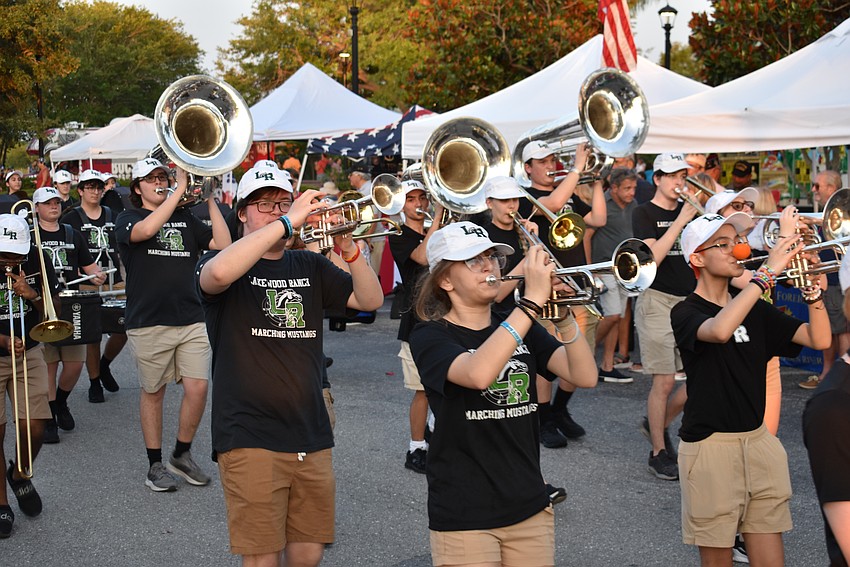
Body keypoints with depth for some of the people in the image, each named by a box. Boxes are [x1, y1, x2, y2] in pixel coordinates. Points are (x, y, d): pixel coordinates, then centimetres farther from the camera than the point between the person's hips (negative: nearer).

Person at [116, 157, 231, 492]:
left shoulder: (185, 219, 13)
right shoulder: (127, 220, 4)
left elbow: (222, 245, 1)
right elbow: (146, 230, -22)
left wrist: (210, 201, -3)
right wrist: (181, 190, -18)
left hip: (191, 318, 3)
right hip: (148, 322, -3)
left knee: (197, 389, -4)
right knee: (152, 392, 7)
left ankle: (182, 455, 17)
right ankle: (155, 465, 19)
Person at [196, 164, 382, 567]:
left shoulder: (310, 267, 14)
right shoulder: (222, 261, -1)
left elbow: (371, 300, 5)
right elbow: (219, 274, -27)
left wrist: (348, 248, -11)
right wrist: (288, 222, -26)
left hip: (312, 438, 5)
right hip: (251, 438, -5)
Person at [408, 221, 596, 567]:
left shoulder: (520, 329, 8)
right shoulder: (430, 337, -7)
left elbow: (585, 377, -6)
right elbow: (478, 374, -29)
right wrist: (533, 299, -30)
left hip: (530, 509, 5)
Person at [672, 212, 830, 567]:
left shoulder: (755, 310, 10)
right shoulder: (686, 313, -8)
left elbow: (819, 339, 2)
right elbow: (720, 330, -32)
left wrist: (814, 290, -12)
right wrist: (768, 272, -29)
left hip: (759, 441, 5)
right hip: (711, 447, -5)